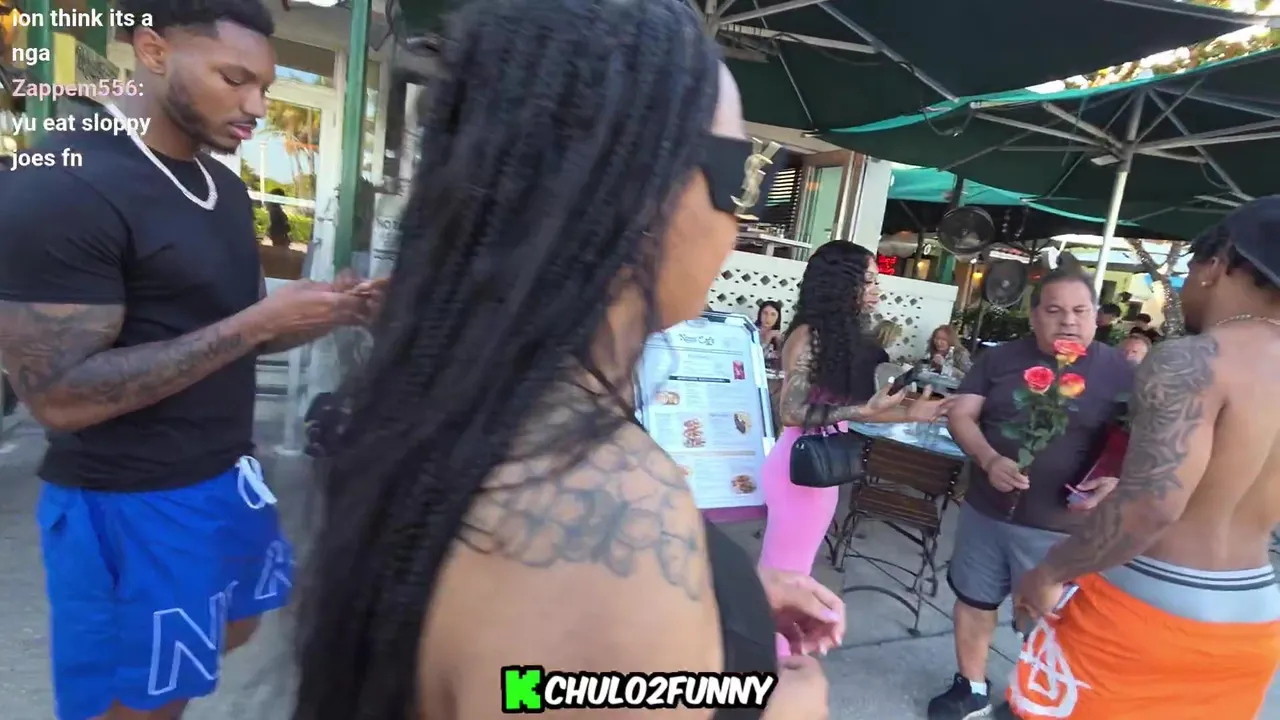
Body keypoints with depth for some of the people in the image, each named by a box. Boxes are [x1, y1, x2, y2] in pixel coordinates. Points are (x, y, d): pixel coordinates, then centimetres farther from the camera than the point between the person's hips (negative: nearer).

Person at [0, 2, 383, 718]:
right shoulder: (61, 187, -20)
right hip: (133, 501, -8)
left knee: (238, 625, 27)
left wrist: (326, 312, -6)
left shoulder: (226, 184, 7)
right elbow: (60, 396, -24)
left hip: (228, 470, 8)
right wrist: (261, 322, -26)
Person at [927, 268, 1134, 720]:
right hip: (985, 511, 3)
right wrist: (989, 460, -19)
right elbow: (960, 415, -2)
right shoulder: (1002, 358, 0)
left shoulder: (1119, 372, -5)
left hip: (1060, 526, -2)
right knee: (973, 600, 16)